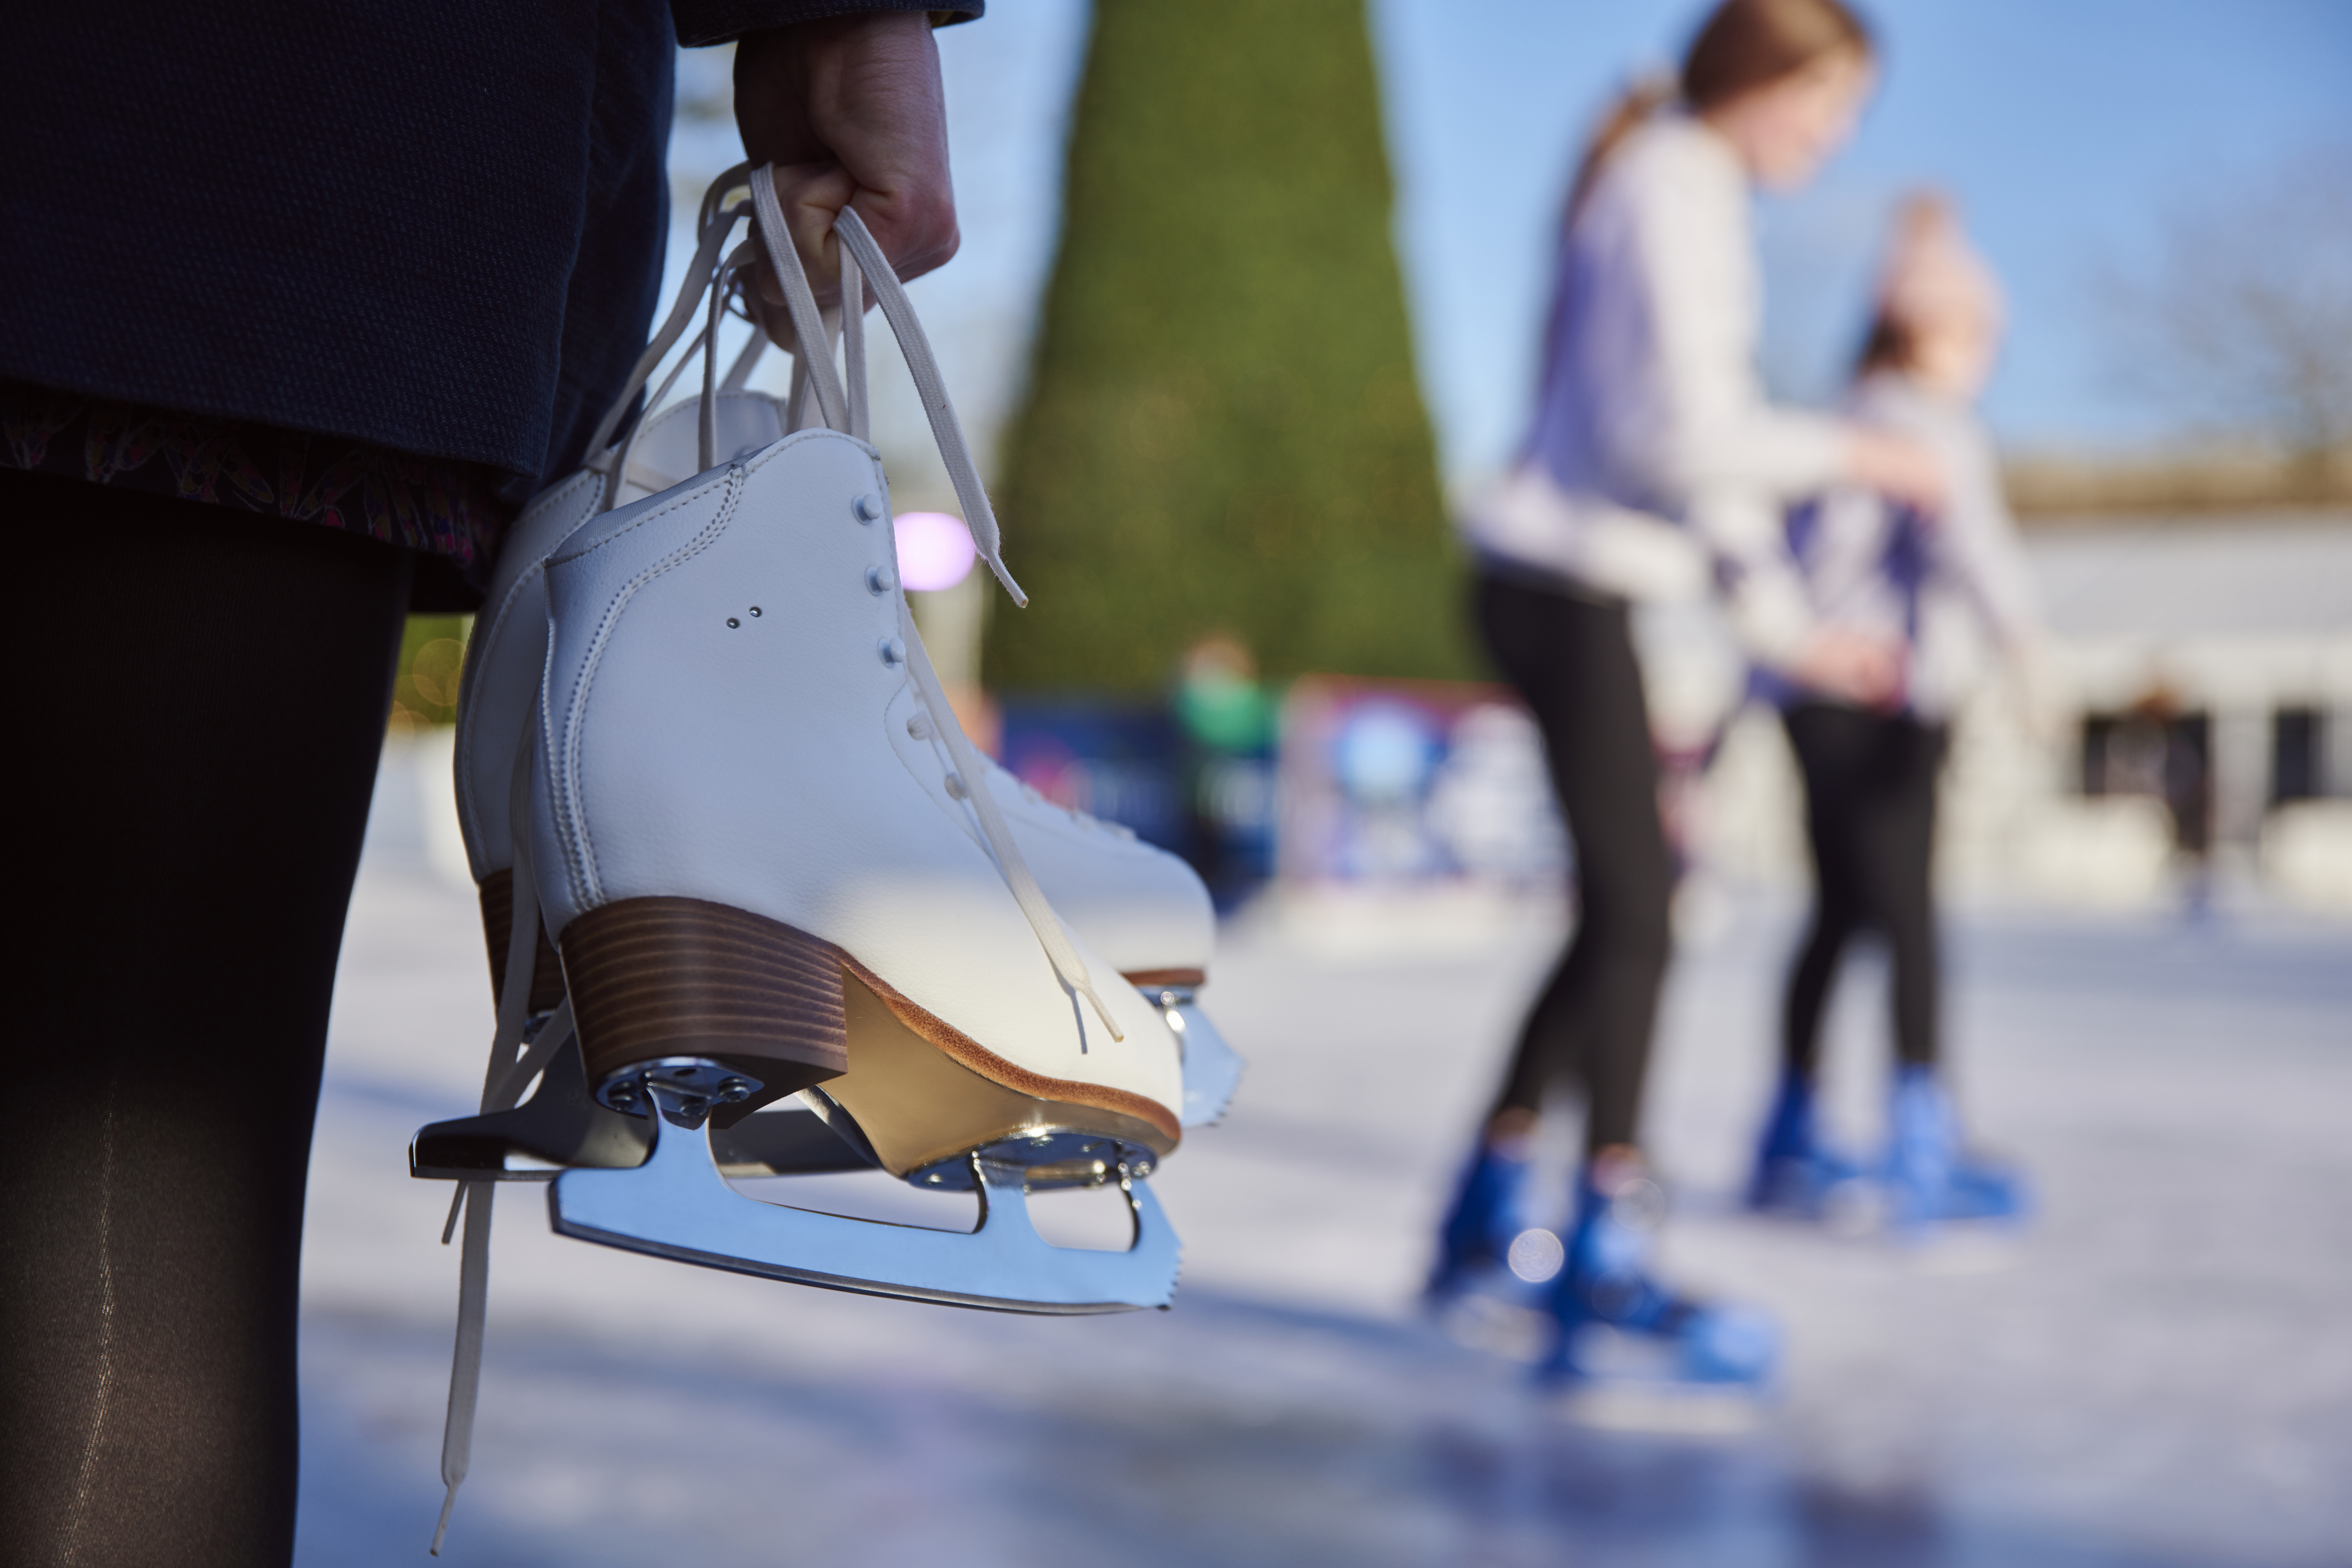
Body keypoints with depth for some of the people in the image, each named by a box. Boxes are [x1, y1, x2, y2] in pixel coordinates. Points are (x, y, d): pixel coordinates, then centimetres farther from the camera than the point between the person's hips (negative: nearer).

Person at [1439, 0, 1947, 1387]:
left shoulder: (1690, 197, 20)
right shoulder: (1672, 194, -11)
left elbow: (1702, 441, 21)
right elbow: (1678, 430, -20)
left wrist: (1792, 627, 19)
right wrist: (1853, 454, -8)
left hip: (1577, 587, 10)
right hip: (1569, 584, -10)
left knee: (1627, 909, 12)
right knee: (1636, 911, -12)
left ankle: (1489, 1213, 20)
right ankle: (1609, 1263, -11)